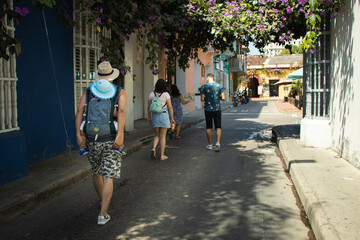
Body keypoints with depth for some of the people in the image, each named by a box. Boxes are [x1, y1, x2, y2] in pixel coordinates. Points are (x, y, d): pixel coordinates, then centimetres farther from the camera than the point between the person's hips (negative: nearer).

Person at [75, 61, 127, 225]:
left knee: (96, 173, 24)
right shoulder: (120, 92, 4)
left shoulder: (88, 91, 11)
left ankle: (102, 200, 46)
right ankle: (103, 215, -6)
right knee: (108, 177, 0)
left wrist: (78, 134, -8)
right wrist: (120, 134, -23)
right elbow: (122, 111, -15)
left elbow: (80, 110, -4)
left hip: (92, 140, 3)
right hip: (111, 140, -3)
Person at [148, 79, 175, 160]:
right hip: (164, 115, -3)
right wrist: (172, 118, 0)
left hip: (155, 116, 3)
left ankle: (153, 149, -8)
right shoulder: (166, 94, -8)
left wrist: (149, 117, 15)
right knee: (163, 136, 5)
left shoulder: (151, 94, 1)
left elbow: (149, 107, 5)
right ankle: (162, 155, 9)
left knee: (157, 135, 17)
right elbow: (170, 107, -8)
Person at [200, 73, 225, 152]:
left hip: (208, 109, 0)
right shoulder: (219, 86, 0)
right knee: (218, 127, 4)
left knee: (209, 127, 10)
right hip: (217, 109, 1)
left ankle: (210, 145, 17)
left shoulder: (204, 86, -4)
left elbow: (202, 99, -8)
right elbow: (223, 98, -4)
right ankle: (218, 143, -14)